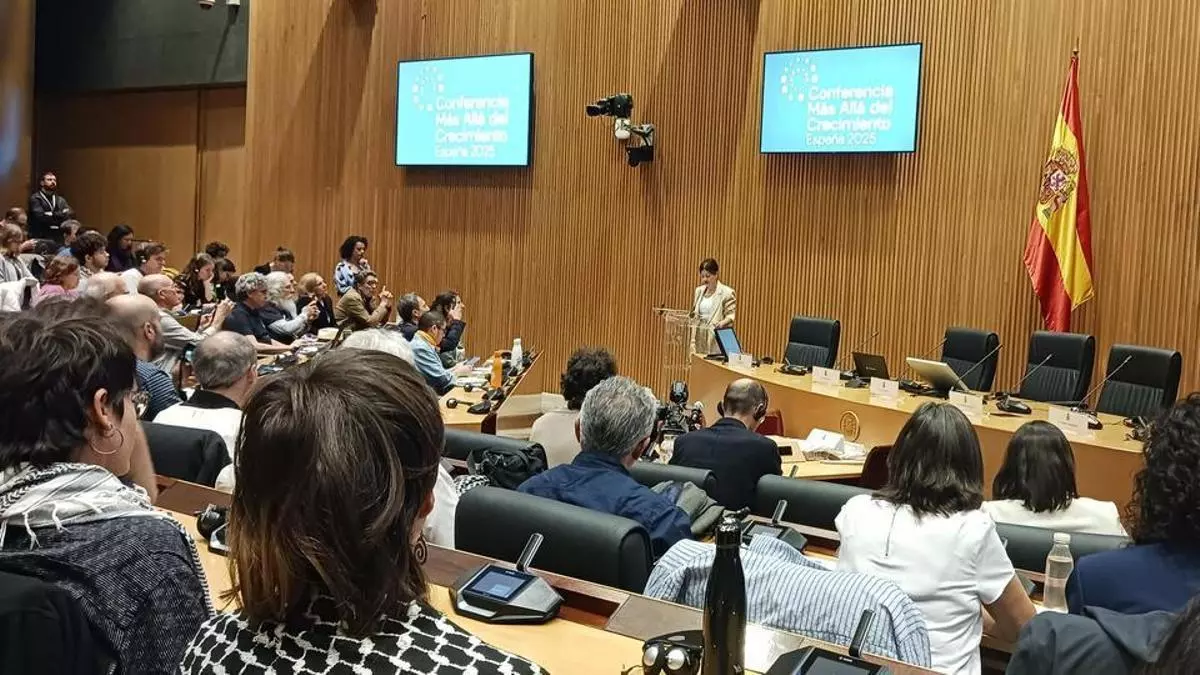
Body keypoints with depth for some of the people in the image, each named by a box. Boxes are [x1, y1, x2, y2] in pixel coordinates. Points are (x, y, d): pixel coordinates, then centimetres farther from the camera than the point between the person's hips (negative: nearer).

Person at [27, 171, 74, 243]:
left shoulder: (60, 200, 16)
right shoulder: (35, 198, -1)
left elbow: (70, 214, 1)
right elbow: (40, 217, -15)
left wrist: (51, 214, -10)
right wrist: (61, 215, -7)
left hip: (59, 240, 5)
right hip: (40, 239, -5)